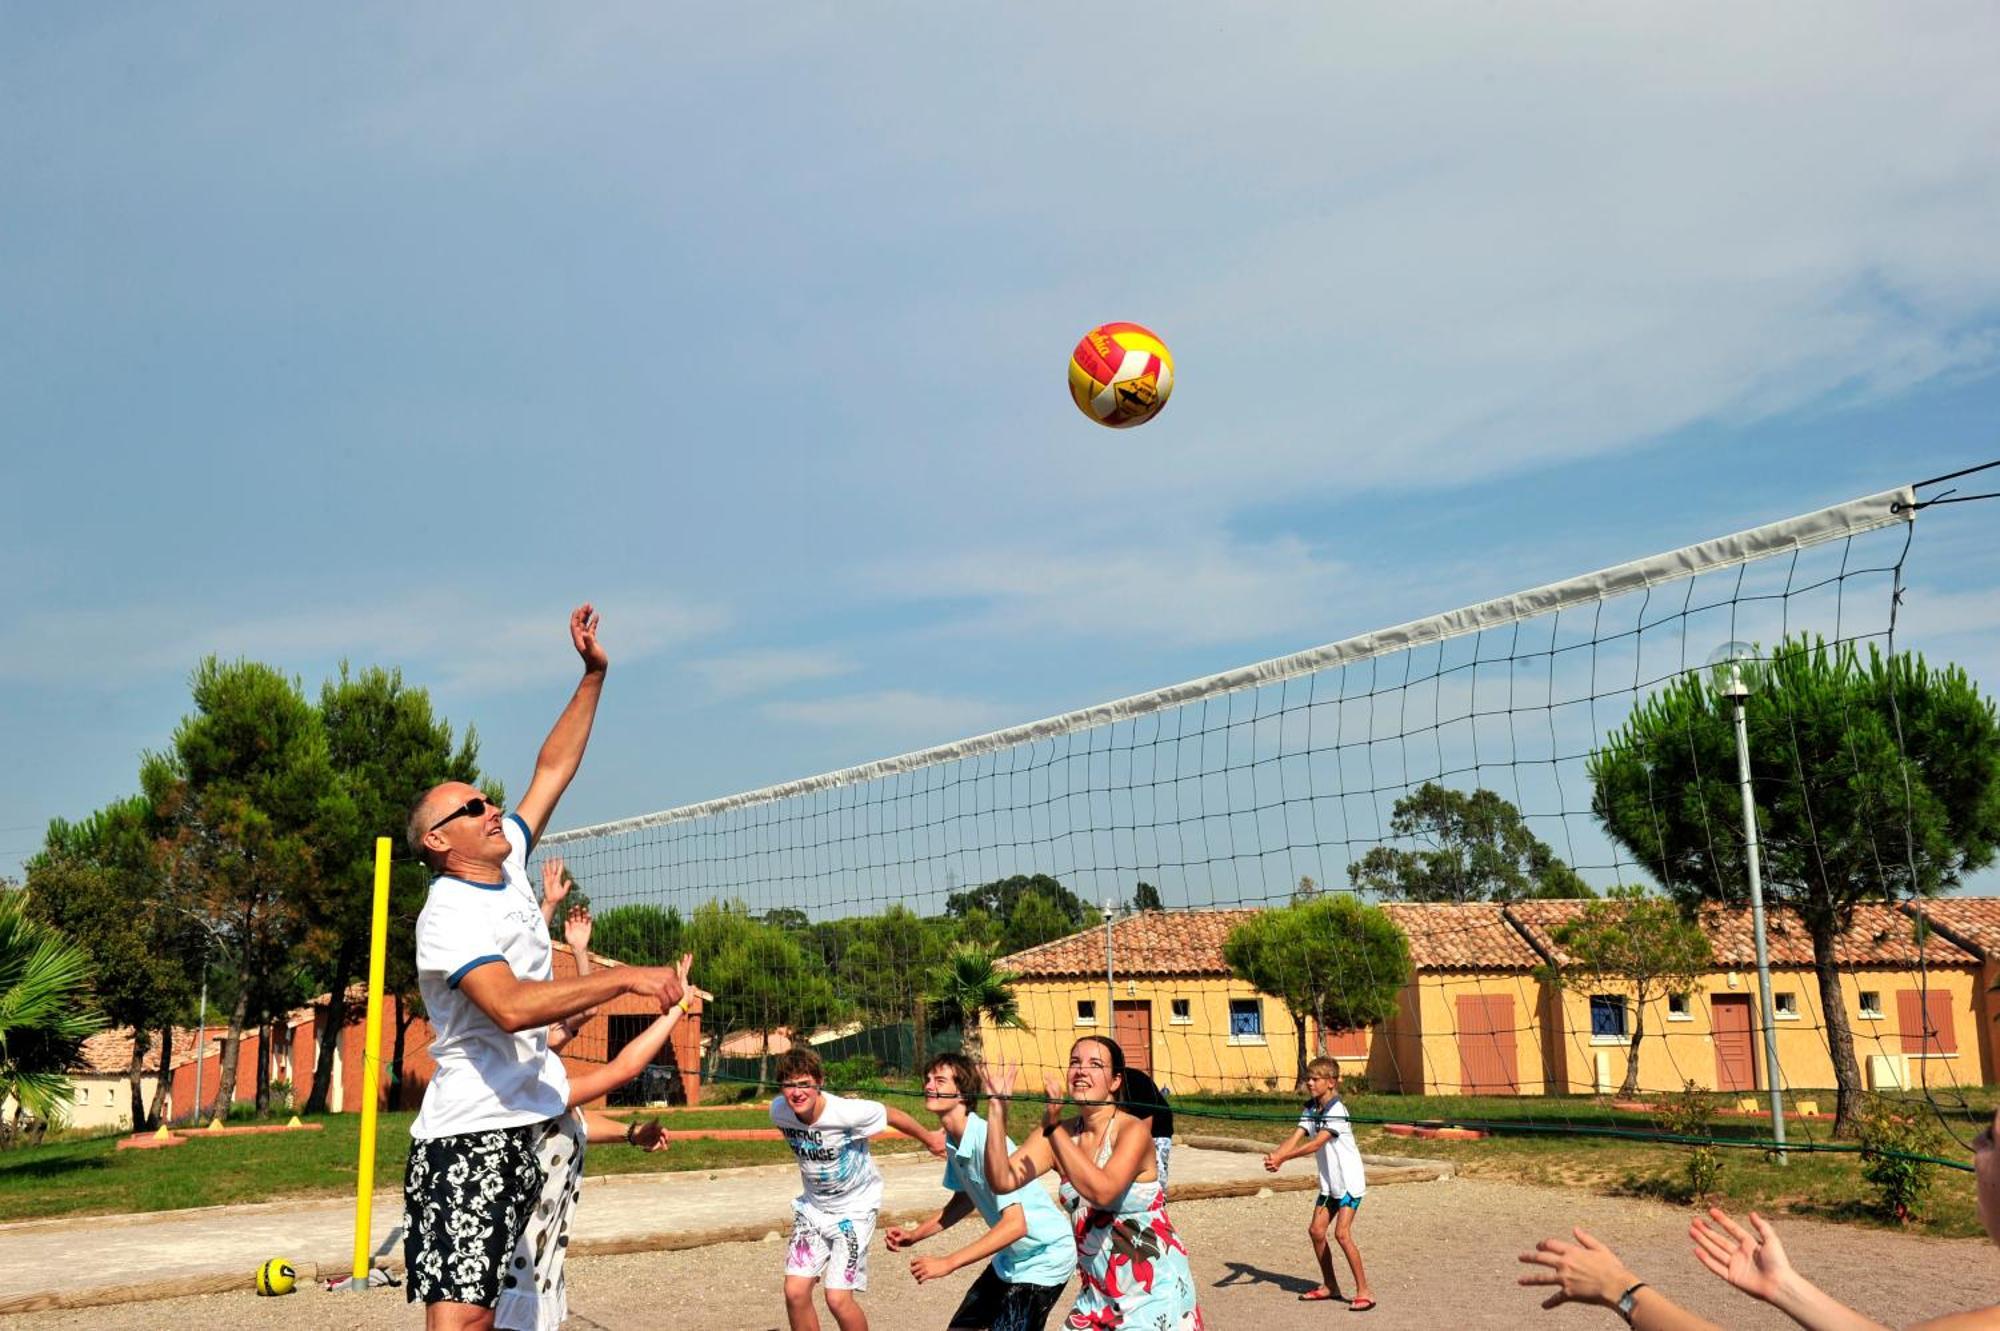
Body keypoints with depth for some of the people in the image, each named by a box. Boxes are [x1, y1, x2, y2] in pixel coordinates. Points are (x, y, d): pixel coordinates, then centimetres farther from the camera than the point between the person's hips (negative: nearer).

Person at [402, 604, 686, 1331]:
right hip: (469, 1136, -8)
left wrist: (593, 675, 11)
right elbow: (512, 1006, -31)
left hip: (538, 1118, 8)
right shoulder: (449, 915, -16)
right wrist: (626, 977, -32)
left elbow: (552, 770, 16)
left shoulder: (507, 866, 8)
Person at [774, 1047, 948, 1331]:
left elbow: (891, 1114, -10)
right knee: (795, 1292, -4)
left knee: (838, 1298, -13)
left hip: (854, 1208, -5)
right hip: (812, 1206, 5)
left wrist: (929, 1139, 6)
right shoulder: (778, 1111, -14)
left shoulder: (848, 1112, -29)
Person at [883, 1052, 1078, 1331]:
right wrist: (914, 1235, 6)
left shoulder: (987, 1141, -29)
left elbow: (1015, 1225, -34)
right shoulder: (954, 1141, -3)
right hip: (1010, 1257, 8)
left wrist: (947, 1263, -32)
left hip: (1043, 1258, -8)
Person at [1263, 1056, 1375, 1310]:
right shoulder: (1310, 1110, 3)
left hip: (1350, 1180, -8)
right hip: (1329, 1182, 8)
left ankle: (1364, 1292, -5)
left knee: (1342, 1233, -15)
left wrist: (1282, 1157, -36)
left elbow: (1316, 1144, -30)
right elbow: (1295, 1139, -9)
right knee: (1316, 1231, 6)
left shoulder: (1337, 1111, -21)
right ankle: (1330, 1286, 22)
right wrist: (1274, 1156, -28)